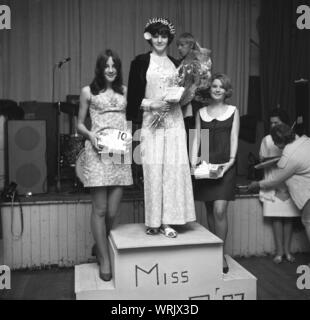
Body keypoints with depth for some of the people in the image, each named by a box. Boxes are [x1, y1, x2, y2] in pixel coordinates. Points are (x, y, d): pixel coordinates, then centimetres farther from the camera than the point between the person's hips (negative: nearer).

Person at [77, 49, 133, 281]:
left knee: (113, 211, 2)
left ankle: (101, 246, 28)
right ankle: (105, 260, 9)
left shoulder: (124, 91, 16)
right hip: (98, 151, -2)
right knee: (100, 209, -3)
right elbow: (80, 124, 11)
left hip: (121, 151, 3)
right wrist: (91, 135, -8)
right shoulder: (88, 92, 9)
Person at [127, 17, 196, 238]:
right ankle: (153, 221, 6)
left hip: (174, 120, 3)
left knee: (174, 167, -3)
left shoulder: (176, 63, 14)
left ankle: (167, 221, 4)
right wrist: (152, 104, -13)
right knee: (153, 169, -5)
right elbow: (133, 97, 0)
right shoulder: (141, 62, 4)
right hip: (151, 121, -3)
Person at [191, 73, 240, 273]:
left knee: (220, 210, -11)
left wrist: (231, 161, -10)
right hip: (205, 165, 2)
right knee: (210, 211, 7)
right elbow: (197, 137, 9)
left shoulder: (233, 111, 9)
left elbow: (234, 138, 3)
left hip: (225, 164, -2)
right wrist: (194, 159, -6)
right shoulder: (201, 112, 13)